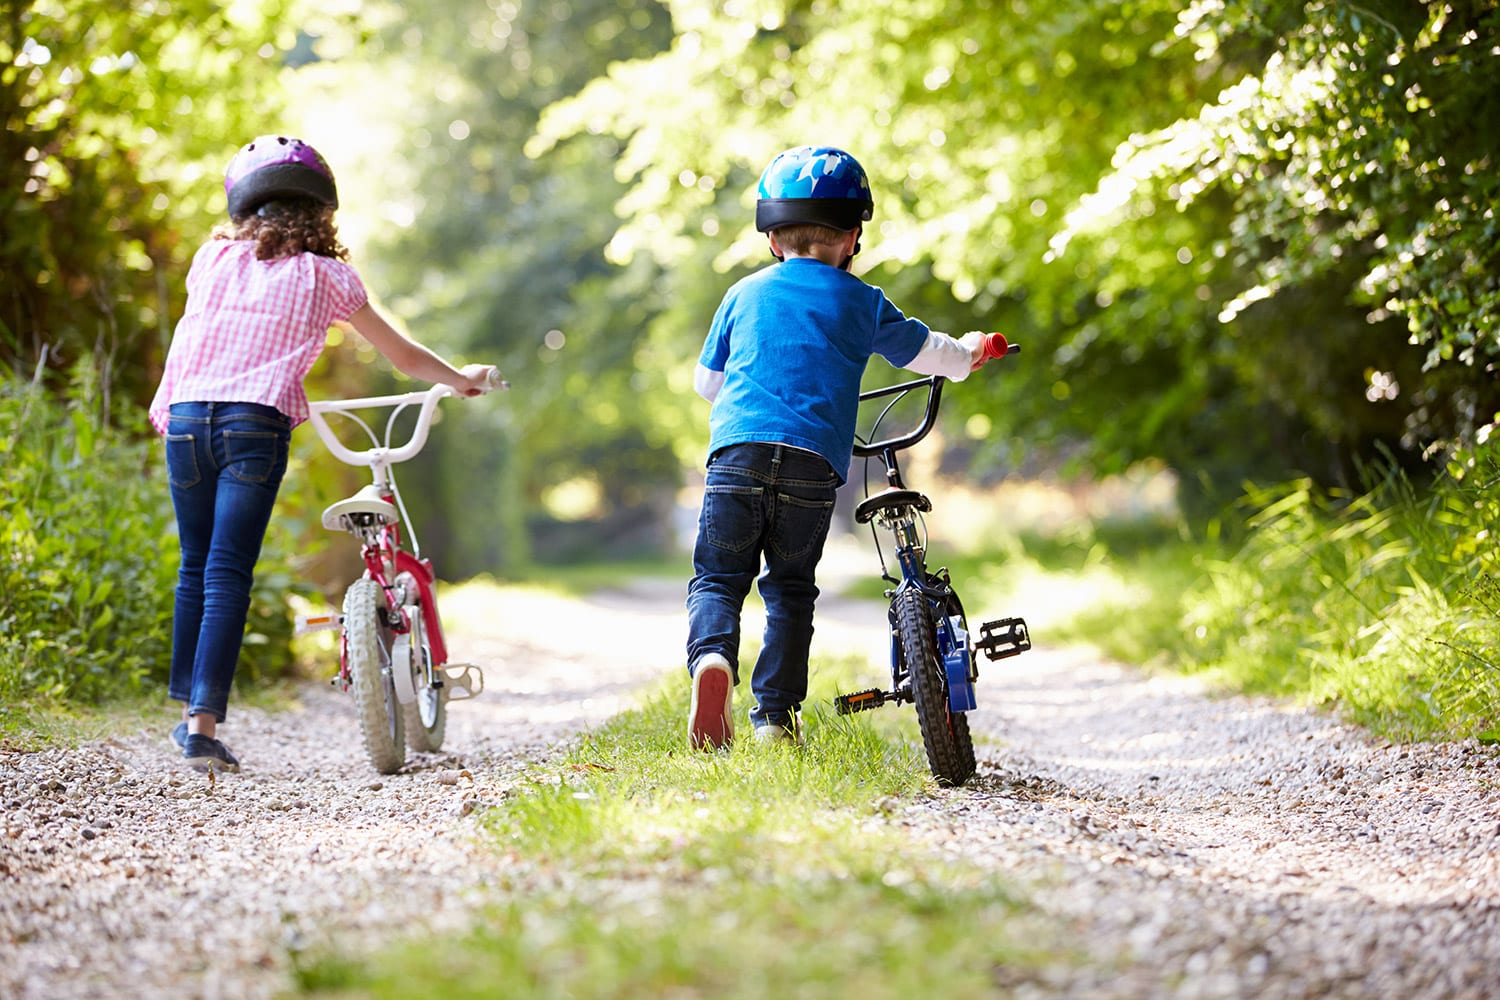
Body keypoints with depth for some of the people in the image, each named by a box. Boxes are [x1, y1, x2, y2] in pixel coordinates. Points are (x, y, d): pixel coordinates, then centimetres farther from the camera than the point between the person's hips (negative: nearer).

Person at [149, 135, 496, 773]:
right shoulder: (324, 275, 12)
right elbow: (400, 353, 20)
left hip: (187, 415, 3)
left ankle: (188, 710, 23)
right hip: (258, 421, -3)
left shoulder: (213, 258, 17)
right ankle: (203, 726, -13)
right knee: (228, 575, -6)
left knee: (195, 569, 16)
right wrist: (461, 379, 36)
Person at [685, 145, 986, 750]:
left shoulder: (743, 295, 17)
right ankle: (776, 716, 9)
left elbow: (706, 381, 26)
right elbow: (929, 354, 24)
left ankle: (712, 657, -25)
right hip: (815, 464, 0)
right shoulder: (861, 302, 14)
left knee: (717, 578, 6)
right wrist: (970, 351, 47)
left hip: (737, 455, 0)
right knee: (791, 588, 13)